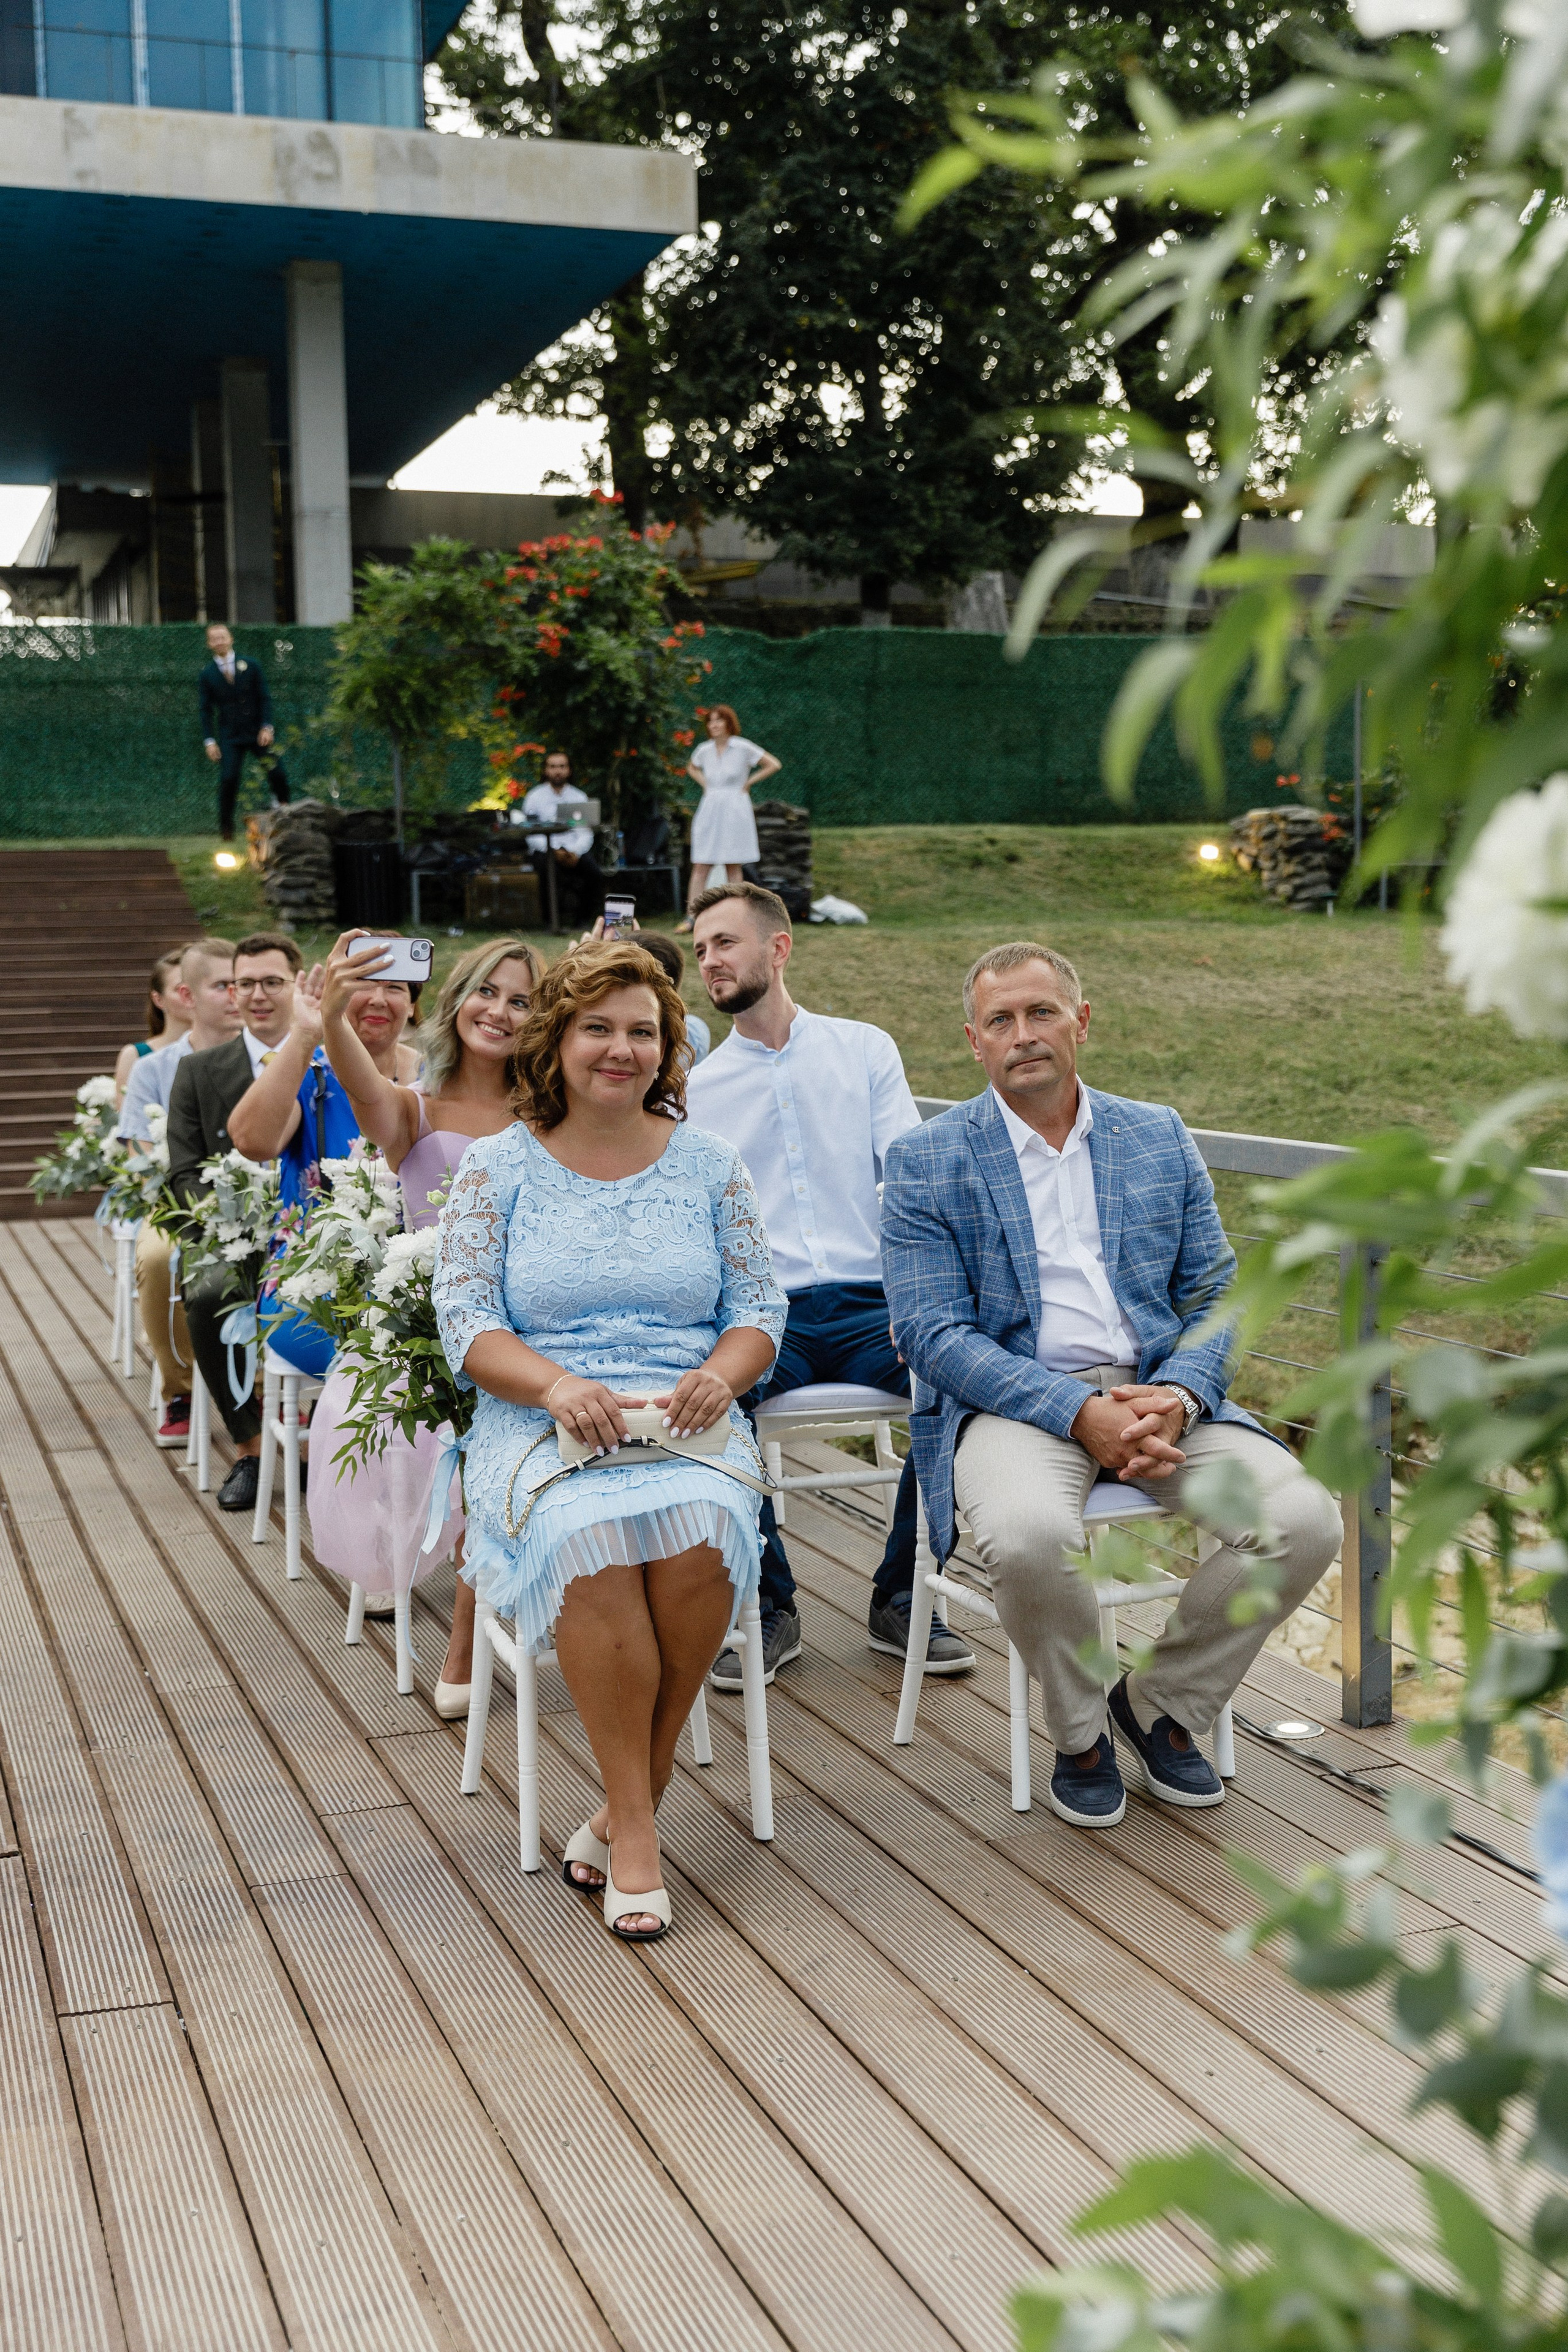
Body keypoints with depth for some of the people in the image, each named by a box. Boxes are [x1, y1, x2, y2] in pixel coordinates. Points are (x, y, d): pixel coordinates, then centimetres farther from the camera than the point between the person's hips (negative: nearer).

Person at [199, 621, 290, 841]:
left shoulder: (250, 665, 4)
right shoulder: (207, 674, 4)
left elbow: (264, 698, 3)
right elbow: (206, 710, 5)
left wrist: (267, 727, -8)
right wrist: (209, 740, -4)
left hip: (258, 732, 1)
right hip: (230, 736, 0)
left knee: (277, 772, -8)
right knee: (228, 779, -11)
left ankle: (281, 803, 22)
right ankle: (226, 828, 1)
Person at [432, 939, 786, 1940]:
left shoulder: (708, 1164, 12)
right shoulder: (499, 1165, 7)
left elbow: (761, 1309, 11)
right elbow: (467, 1319, 0)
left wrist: (722, 1376, -12)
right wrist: (557, 1384, -19)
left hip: (688, 1420, 1)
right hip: (541, 1424, -1)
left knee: (698, 1538, -32)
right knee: (593, 1540, -34)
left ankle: (628, 1809, -13)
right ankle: (636, 1824, -21)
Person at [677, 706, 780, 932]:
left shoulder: (743, 748, -5)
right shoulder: (704, 750, 7)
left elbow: (774, 765, -3)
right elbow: (692, 769, 29)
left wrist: (748, 782, -3)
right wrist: (705, 784, 11)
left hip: (735, 810, -4)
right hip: (710, 809, 4)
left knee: (733, 866, 0)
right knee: (700, 866, -2)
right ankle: (691, 917, -4)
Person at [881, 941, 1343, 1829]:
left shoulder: (1160, 1138, 13)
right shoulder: (926, 1163, 2)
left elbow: (1216, 1298, 10)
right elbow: (934, 1333, -7)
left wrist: (1176, 1397, -13)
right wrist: (1080, 1412, -20)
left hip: (1161, 1393, 4)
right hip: (1013, 1398, -3)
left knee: (1305, 1519, -21)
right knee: (1029, 1535, -36)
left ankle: (1161, 1703, 5)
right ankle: (1080, 1729, -3)